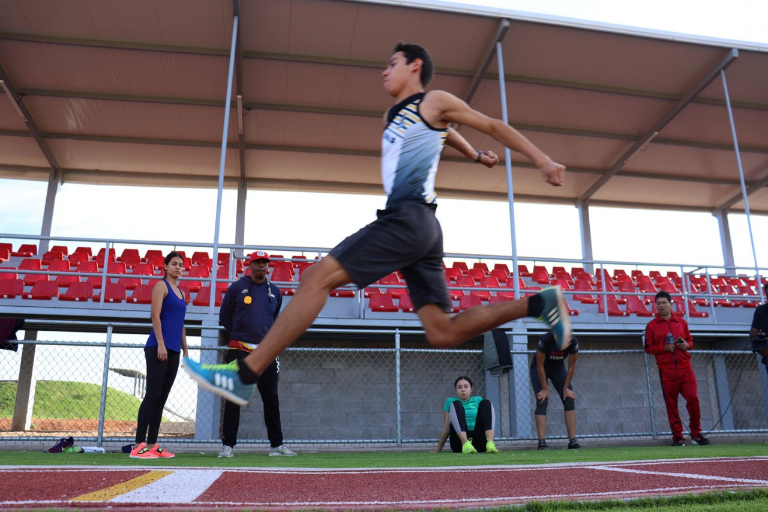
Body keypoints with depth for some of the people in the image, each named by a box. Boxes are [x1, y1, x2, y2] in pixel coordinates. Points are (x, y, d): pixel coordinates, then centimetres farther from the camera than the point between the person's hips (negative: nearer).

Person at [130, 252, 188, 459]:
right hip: (158, 347, -7)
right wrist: (160, 344, -19)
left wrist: (185, 351, 19)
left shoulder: (180, 292, 20)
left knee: (161, 397, 6)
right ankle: (139, 445, -6)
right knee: (152, 395, -9)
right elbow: (155, 315, -11)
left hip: (173, 350, 8)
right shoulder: (161, 285, -1)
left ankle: (152, 445, 10)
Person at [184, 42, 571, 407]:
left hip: (408, 217, -9)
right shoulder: (393, 118, 30)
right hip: (419, 228, 9)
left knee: (318, 277, -14)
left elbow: (493, 126, 11)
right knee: (443, 334, 1)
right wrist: (476, 156, 62)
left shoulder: (434, 102, 8)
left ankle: (244, 376, -13)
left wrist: (543, 161, 9)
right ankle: (538, 303, 6)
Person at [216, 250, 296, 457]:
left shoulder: (275, 292, 12)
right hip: (239, 351, -3)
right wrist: (239, 335, 7)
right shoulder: (237, 287, 2)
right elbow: (224, 316, 9)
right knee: (233, 399, 1)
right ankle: (227, 445, 10)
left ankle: (277, 444, 13)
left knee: (271, 400, 5)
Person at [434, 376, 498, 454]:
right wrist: (438, 450, 8)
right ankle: (465, 444, -43)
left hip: (478, 441, 2)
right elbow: (446, 428, 11)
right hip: (459, 441, -2)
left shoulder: (478, 400, 19)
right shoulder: (451, 401, 14)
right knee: (456, 404, -20)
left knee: (486, 403, -12)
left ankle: (490, 443, -34)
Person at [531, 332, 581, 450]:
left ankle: (572, 441, -4)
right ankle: (542, 442, -17)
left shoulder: (573, 342, -25)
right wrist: (545, 389, -22)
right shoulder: (545, 340, -35)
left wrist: (566, 388, -12)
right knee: (542, 402, -16)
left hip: (558, 367, 4)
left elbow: (571, 367, -13)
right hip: (540, 369, -4)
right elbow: (540, 366, -25)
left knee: (569, 400, -8)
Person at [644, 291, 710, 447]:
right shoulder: (651, 325, 4)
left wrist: (687, 345, -4)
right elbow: (647, 348, 3)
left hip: (685, 367, 2)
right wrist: (664, 348, -12)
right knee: (671, 403, 1)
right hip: (666, 370, -2)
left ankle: (696, 433, 12)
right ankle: (677, 436, 11)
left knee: (693, 398, -5)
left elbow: (690, 340, 19)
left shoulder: (681, 322, 13)